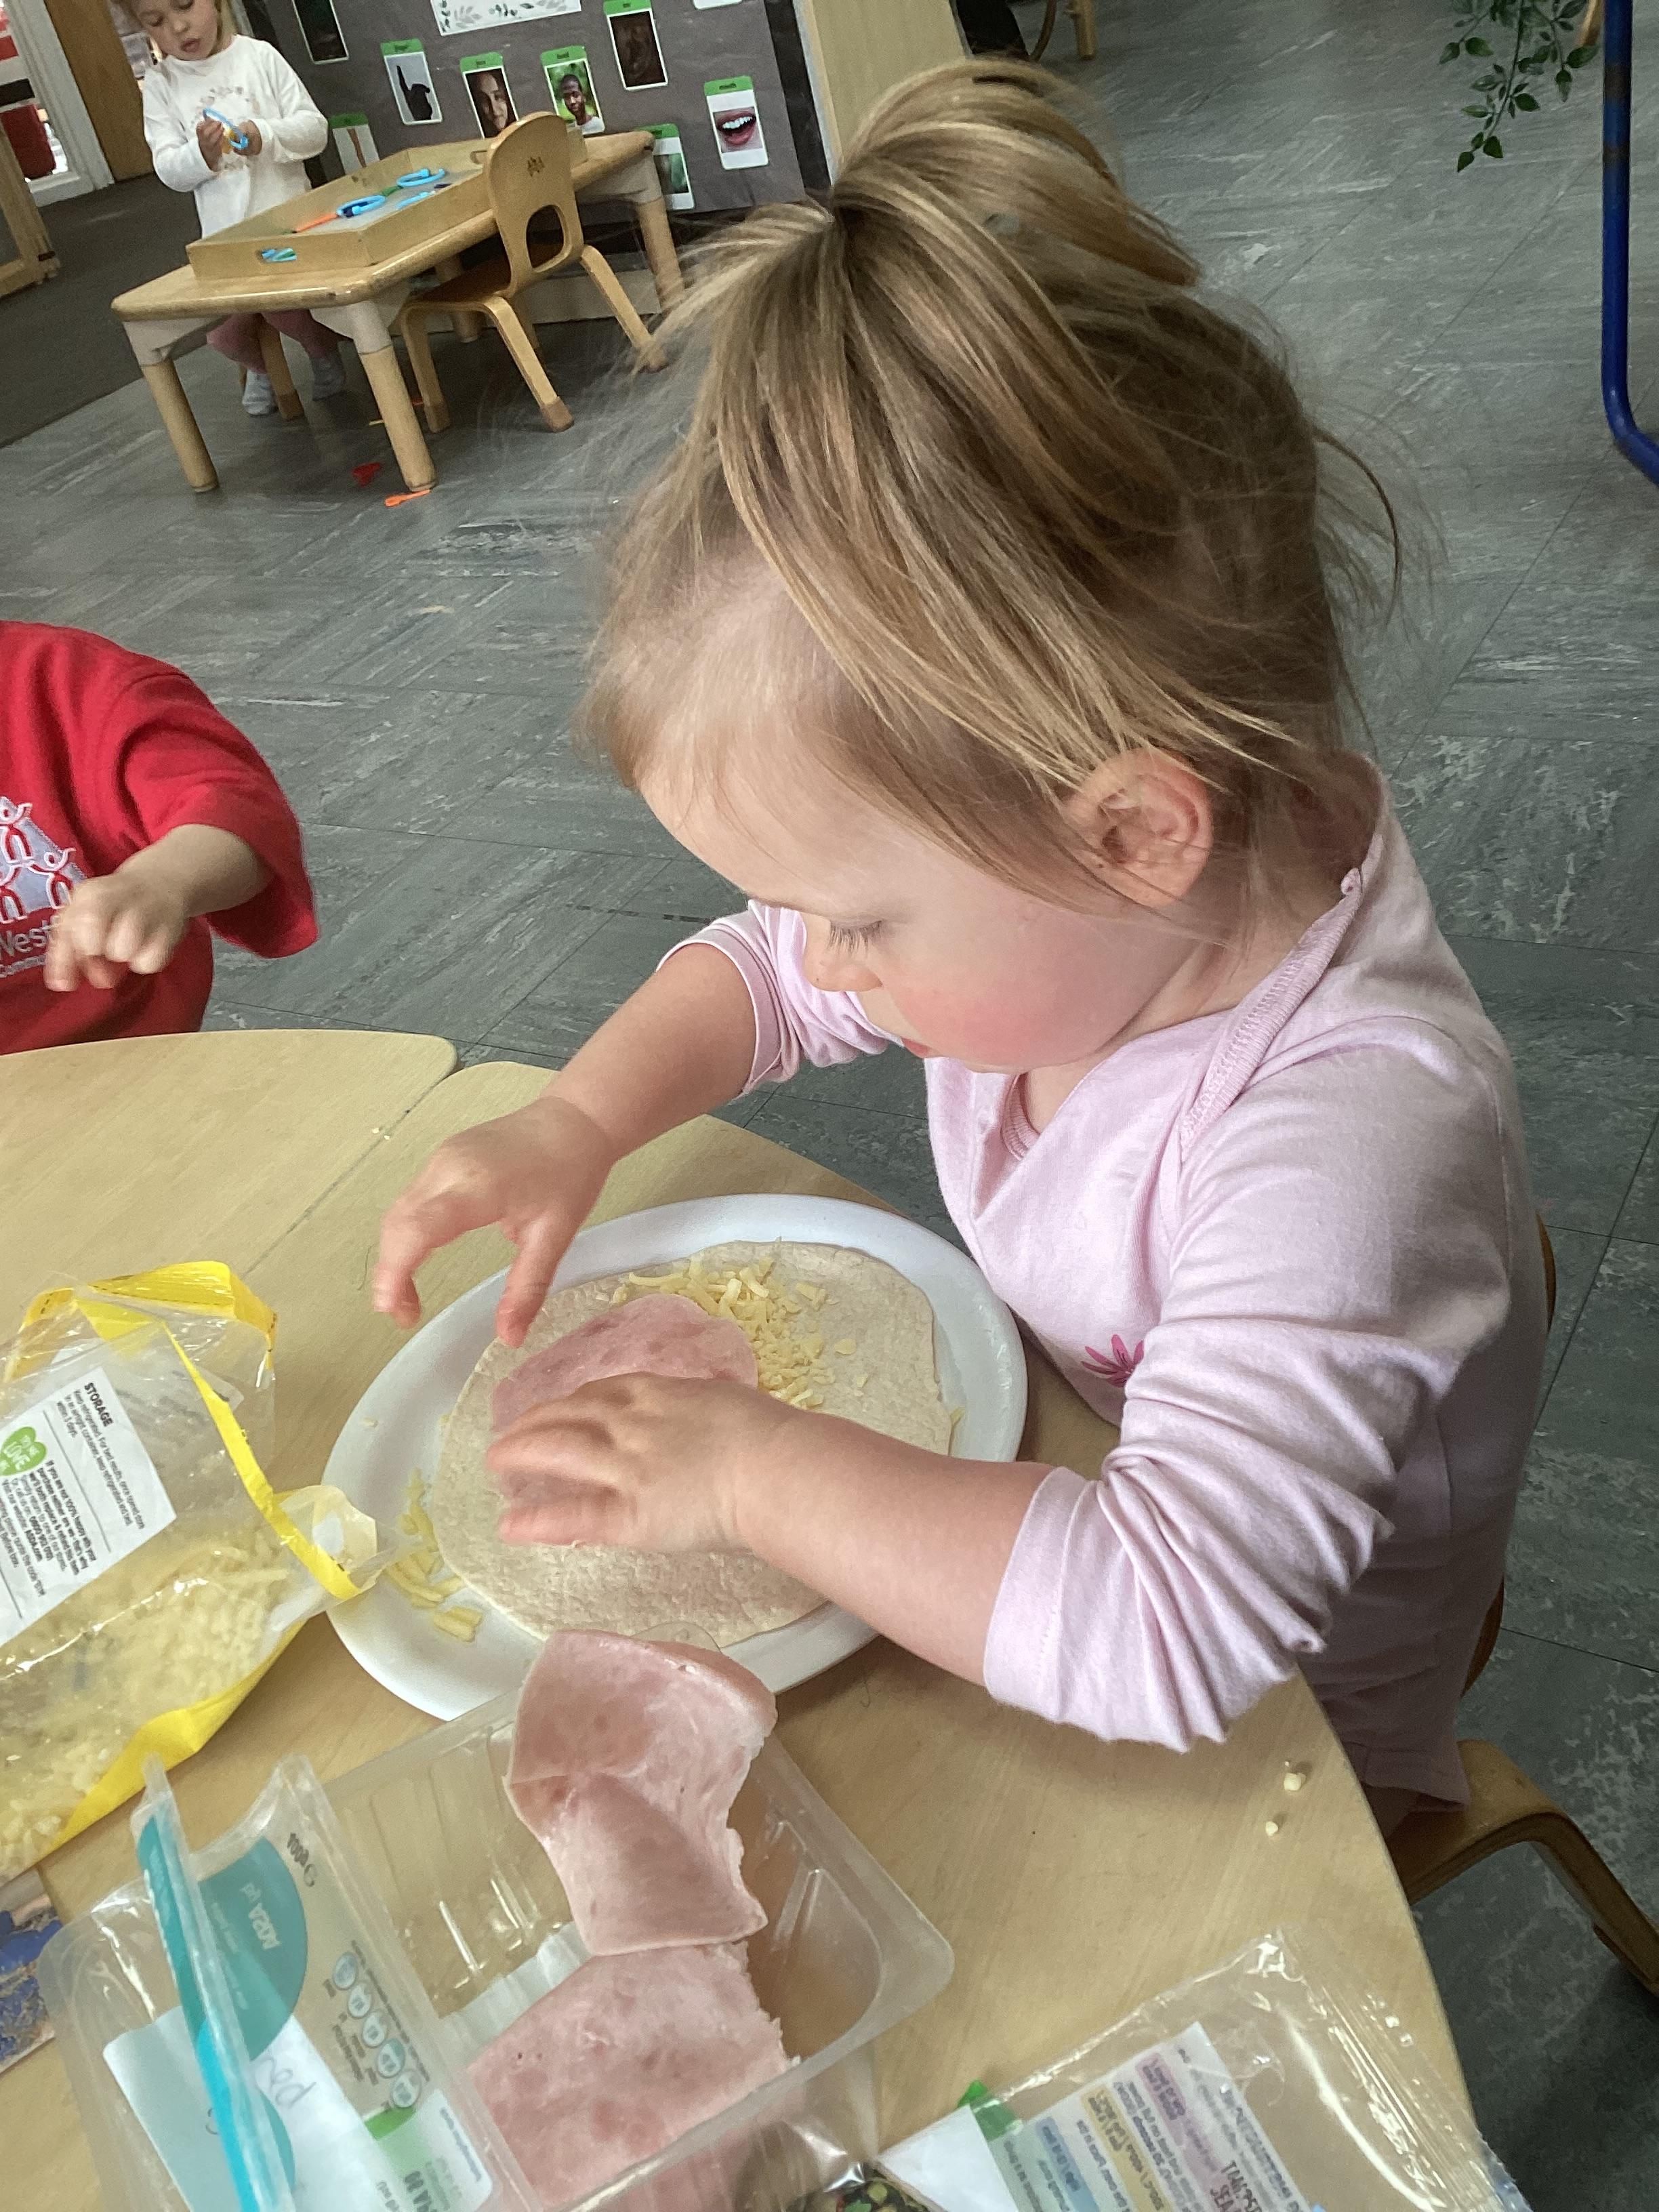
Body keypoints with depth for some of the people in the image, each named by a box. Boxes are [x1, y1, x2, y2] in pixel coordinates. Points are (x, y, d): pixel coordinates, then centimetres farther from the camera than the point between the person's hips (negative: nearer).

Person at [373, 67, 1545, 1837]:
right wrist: (579, 1122, -11)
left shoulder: (1352, 1127, -38)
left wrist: (757, 1476, -36)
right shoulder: (1049, 900, -13)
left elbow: (1170, 1624, -44)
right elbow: (764, 971, 5)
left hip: (1260, 1748, -6)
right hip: (1037, 1481, 6)